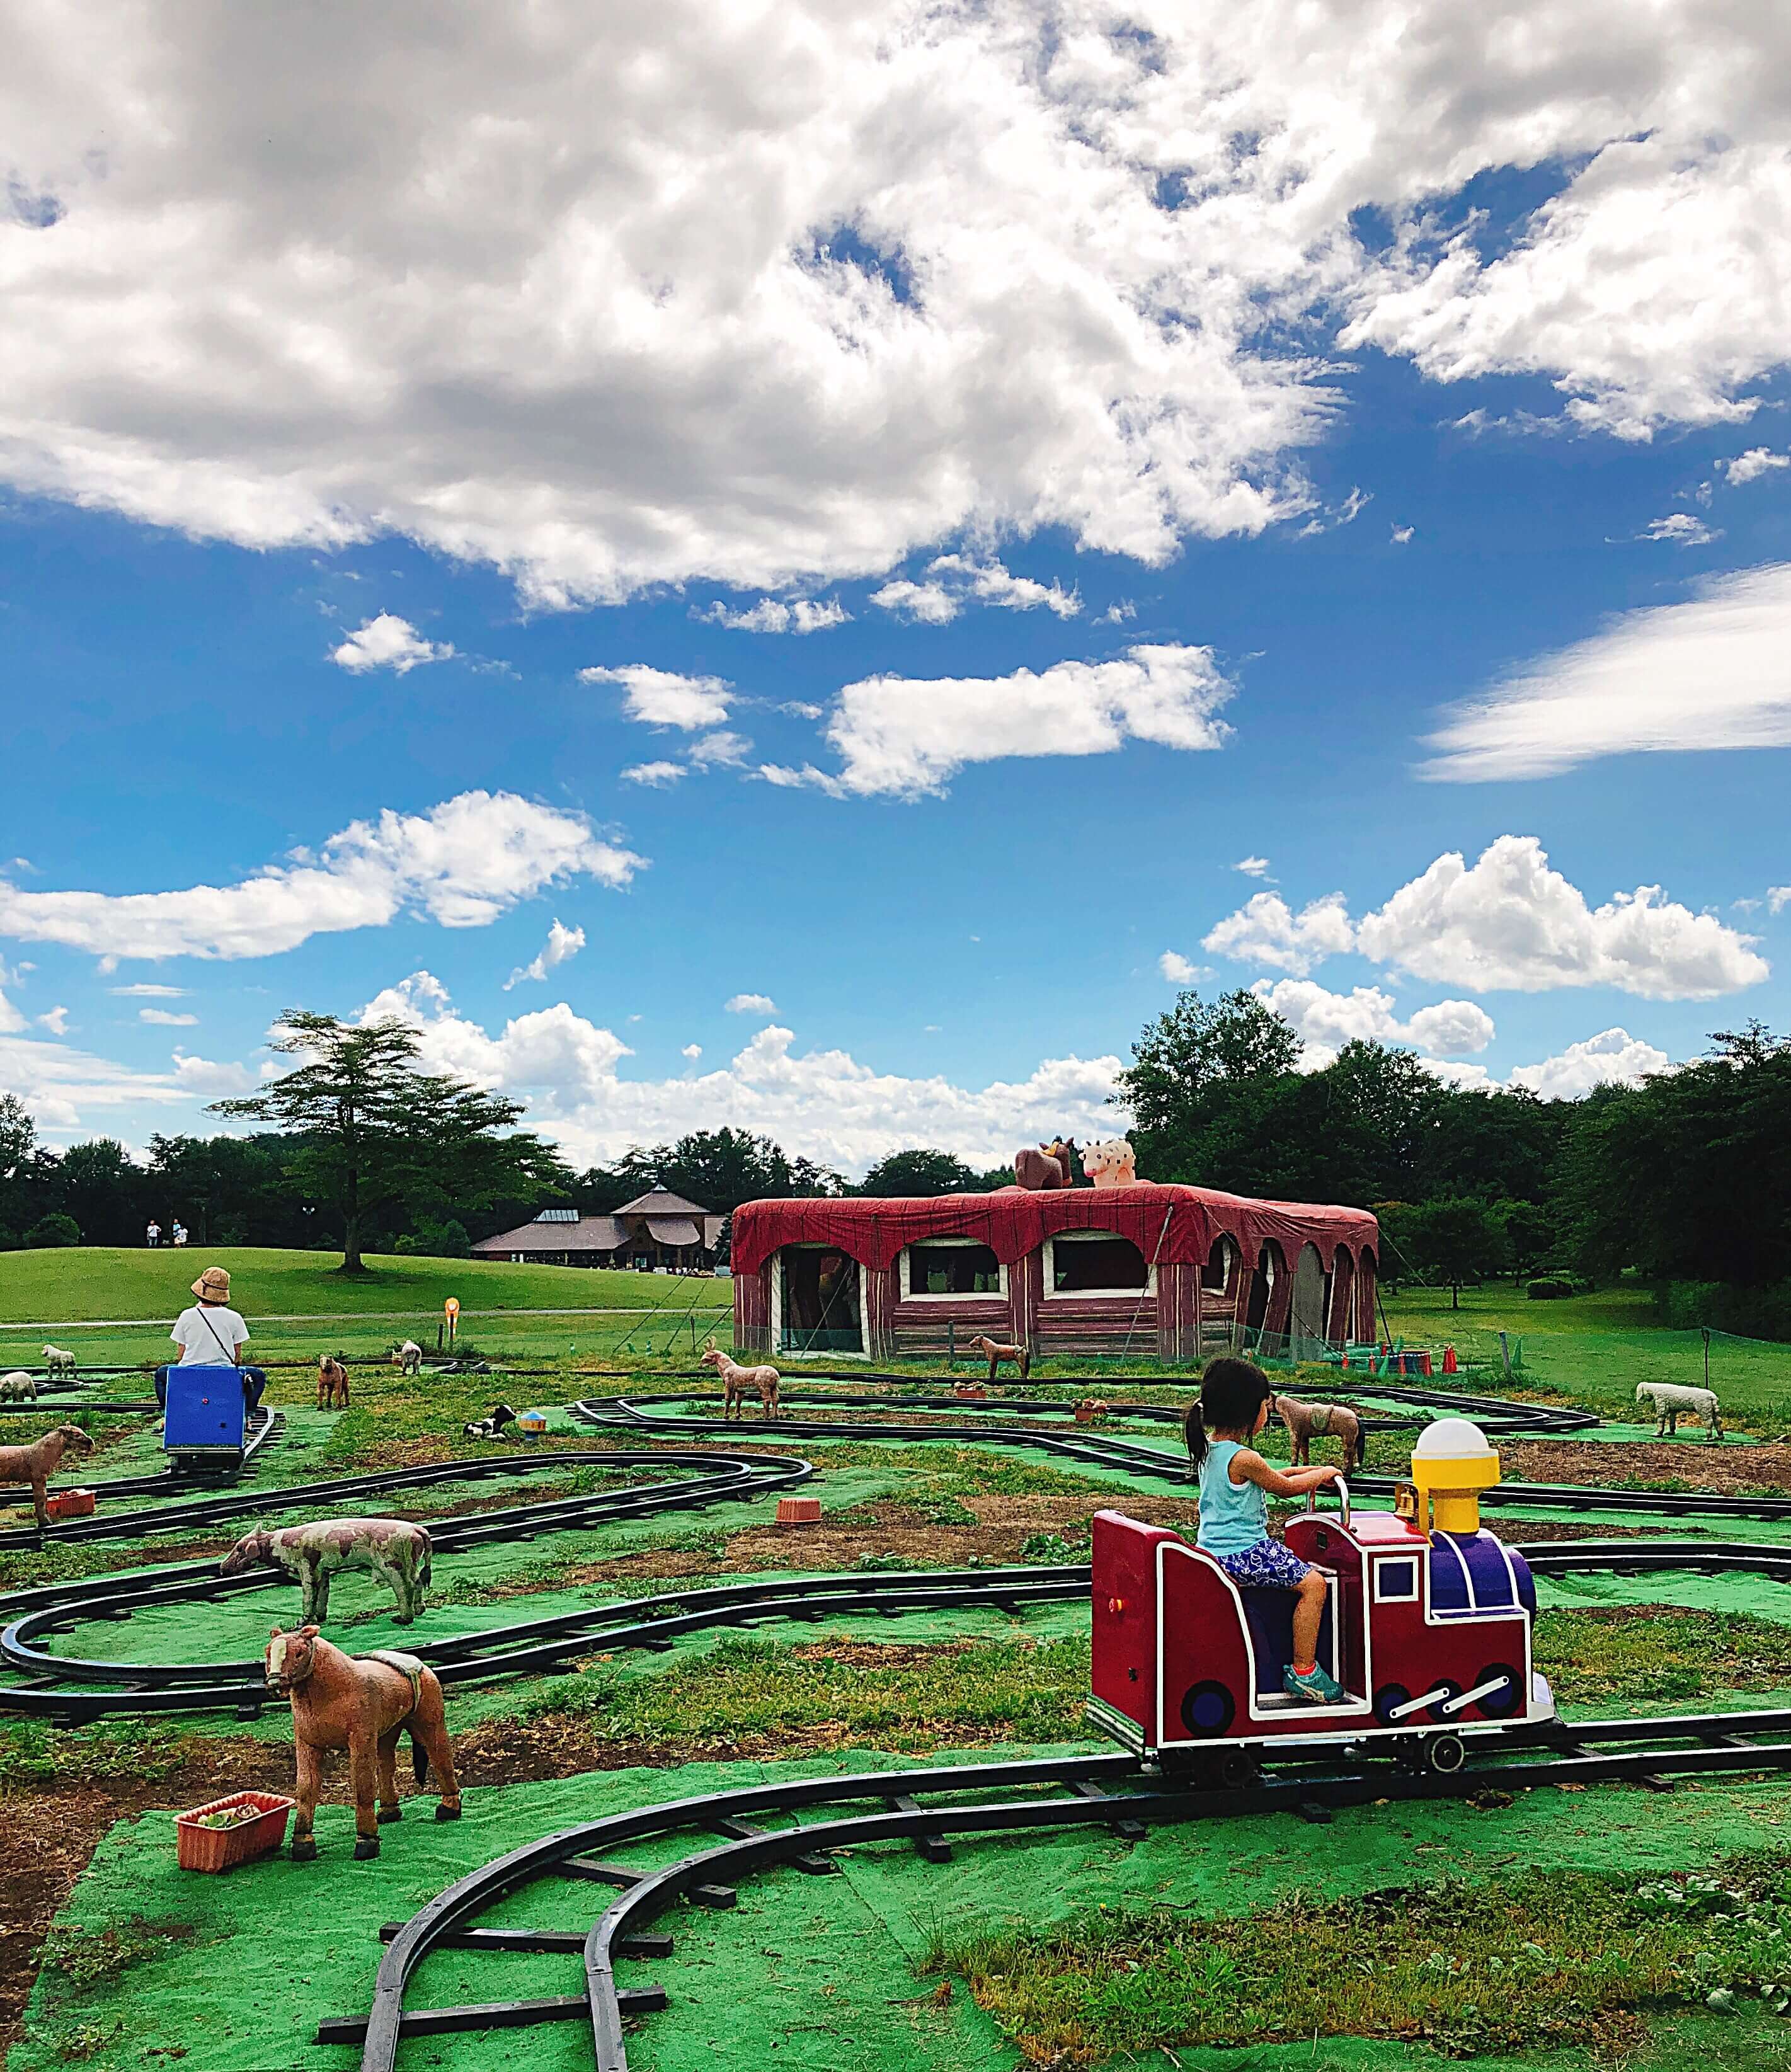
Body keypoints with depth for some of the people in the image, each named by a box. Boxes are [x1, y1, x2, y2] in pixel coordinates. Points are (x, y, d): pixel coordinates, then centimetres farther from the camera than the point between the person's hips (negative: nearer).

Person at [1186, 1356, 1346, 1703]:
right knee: (1313, 1583, -10)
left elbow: (1268, 1477, 21)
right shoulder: (1244, 1458, -22)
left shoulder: (1209, 1447, 8)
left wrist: (1310, 1472, 19)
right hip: (1242, 1554, -10)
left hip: (1213, 1547, 10)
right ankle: (1303, 1672, -4)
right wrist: (1323, 1474, 10)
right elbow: (1284, 1487, -7)